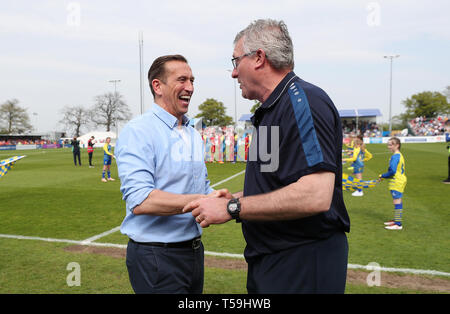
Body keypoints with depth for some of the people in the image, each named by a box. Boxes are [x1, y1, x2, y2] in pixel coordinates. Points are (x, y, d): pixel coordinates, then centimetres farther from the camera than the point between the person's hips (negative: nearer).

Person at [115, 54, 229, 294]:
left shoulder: (194, 135, 11)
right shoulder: (138, 131, -15)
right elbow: (140, 201, -26)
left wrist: (226, 201, -4)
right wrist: (202, 201, -30)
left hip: (194, 249, 8)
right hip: (156, 257, -8)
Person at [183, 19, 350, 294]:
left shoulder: (303, 101, -19)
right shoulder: (272, 110, 14)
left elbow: (314, 196, -29)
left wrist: (232, 208, -21)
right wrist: (226, 200, 11)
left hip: (304, 269, -9)